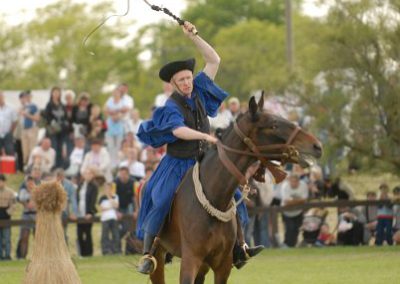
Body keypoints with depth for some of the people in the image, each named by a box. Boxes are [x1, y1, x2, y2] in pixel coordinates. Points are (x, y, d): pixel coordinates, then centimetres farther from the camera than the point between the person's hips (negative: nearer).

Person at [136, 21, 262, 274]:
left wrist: (193, 37, -7)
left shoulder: (199, 92, 2)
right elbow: (179, 131, -32)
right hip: (178, 165, -5)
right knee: (160, 204, -16)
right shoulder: (171, 108, -14)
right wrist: (206, 136, -45)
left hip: (204, 162, 5)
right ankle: (148, 254, -8)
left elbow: (214, 61, 2)